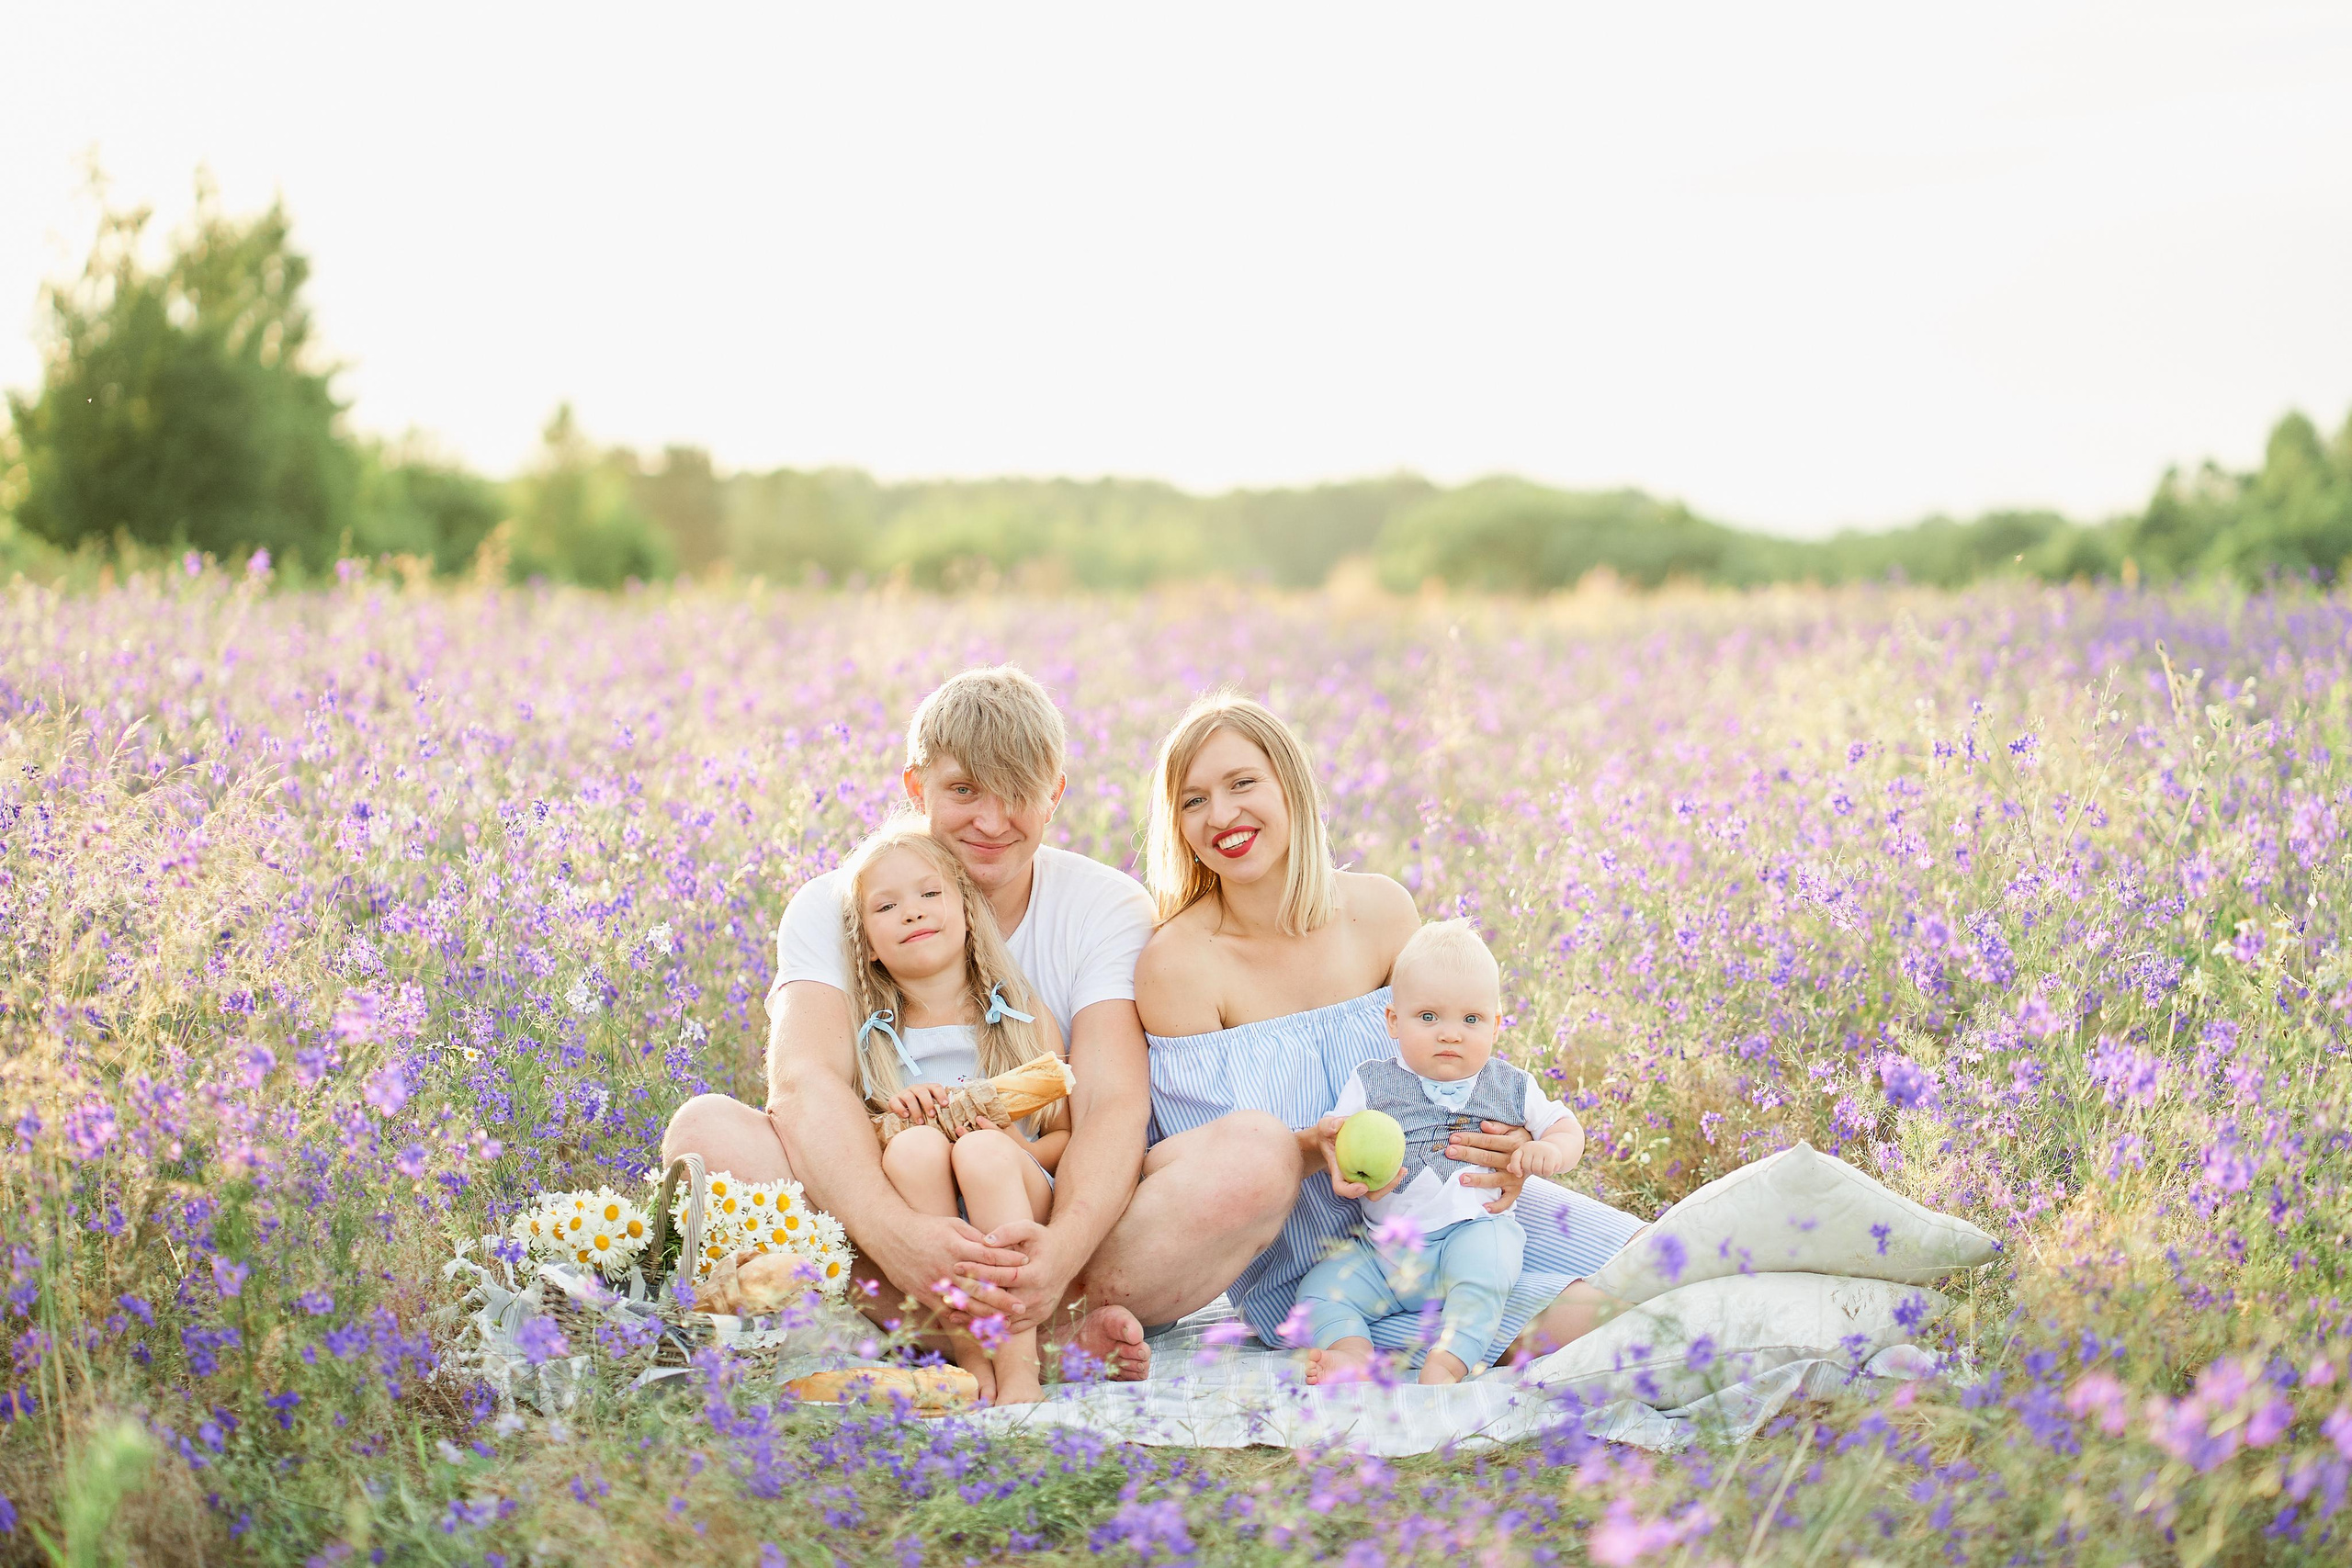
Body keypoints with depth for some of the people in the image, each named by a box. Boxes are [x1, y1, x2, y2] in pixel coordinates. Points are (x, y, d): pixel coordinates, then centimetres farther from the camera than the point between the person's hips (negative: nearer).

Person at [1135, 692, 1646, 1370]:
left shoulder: (1381, 910, -2)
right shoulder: (1177, 963, -15)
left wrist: (1502, 1143, -18)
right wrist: (1316, 1148, -34)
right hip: (1305, 1261, -5)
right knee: (1576, 1321, -21)